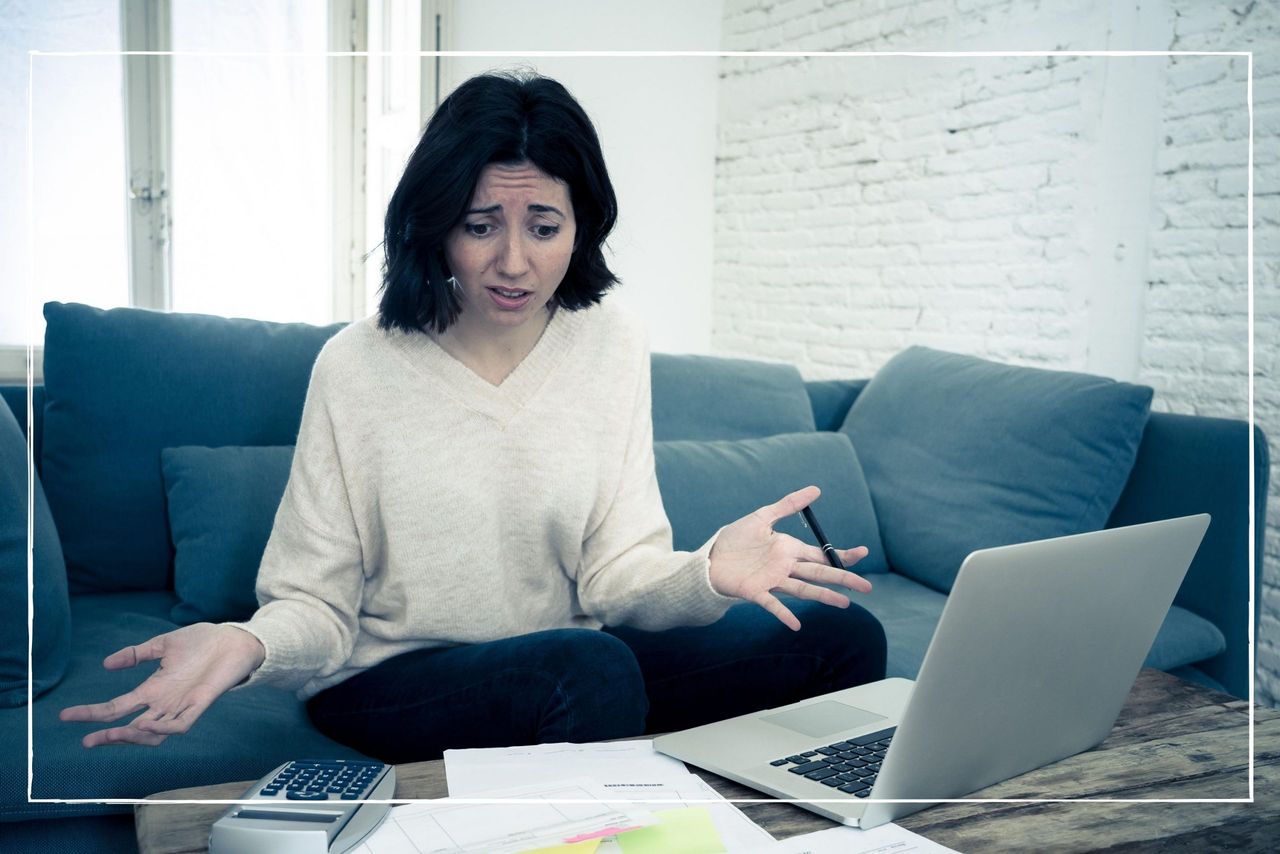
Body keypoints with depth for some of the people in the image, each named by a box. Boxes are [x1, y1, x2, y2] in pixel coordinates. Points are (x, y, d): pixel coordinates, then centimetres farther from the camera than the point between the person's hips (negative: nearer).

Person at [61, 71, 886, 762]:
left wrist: (708, 572, -28)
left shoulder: (613, 347, -1)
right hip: (389, 685, -3)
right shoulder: (357, 366, -9)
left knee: (841, 636, -11)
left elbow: (620, 574, -6)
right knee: (591, 668, -36)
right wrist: (246, 644, -32)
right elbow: (318, 604, -9)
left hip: (578, 667, 4)